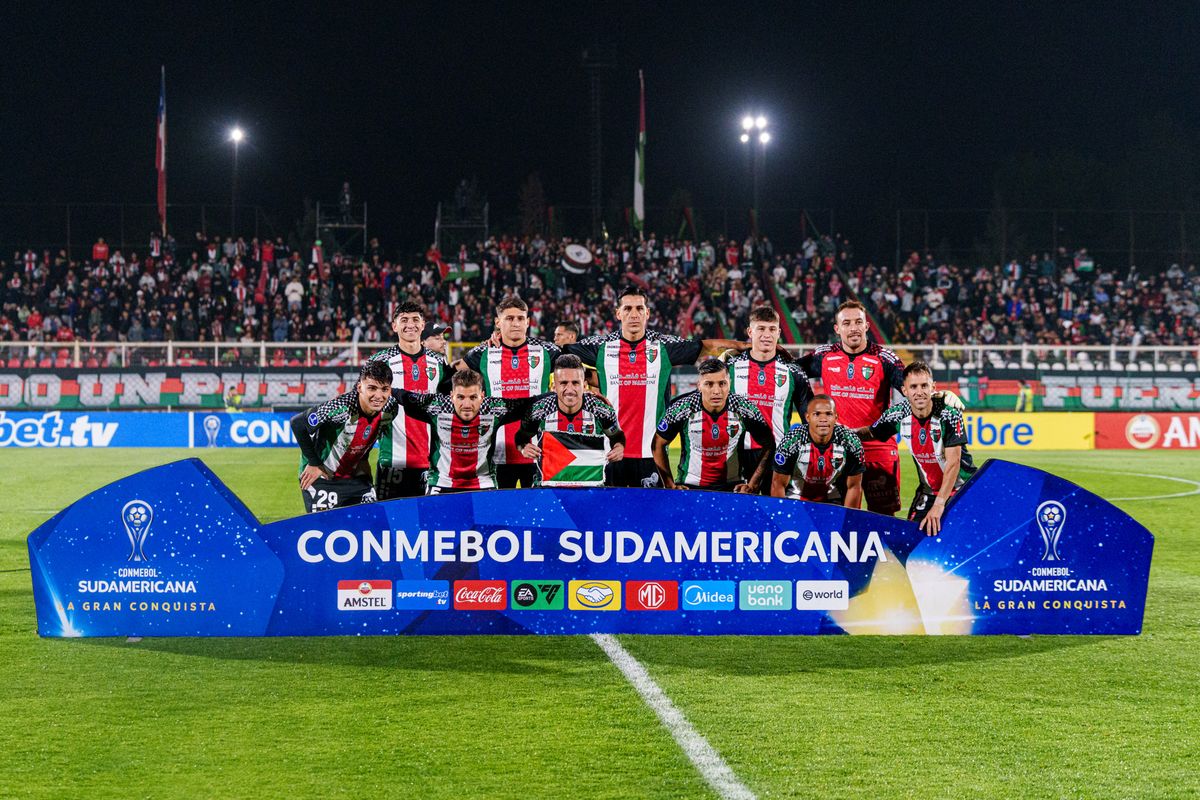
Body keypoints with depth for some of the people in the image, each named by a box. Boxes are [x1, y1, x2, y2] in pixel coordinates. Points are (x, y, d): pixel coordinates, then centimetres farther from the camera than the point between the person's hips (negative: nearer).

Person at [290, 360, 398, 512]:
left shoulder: (391, 408, -12)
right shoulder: (341, 408, -32)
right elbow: (297, 423, -23)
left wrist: (363, 459, 8)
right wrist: (313, 463, -16)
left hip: (355, 476, 6)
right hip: (321, 477, -6)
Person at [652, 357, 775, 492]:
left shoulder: (745, 408, -10)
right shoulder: (682, 409, -12)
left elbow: (768, 445, 2)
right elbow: (659, 444, 1)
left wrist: (752, 485, -4)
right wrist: (670, 486, -3)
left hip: (731, 486, -1)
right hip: (689, 486, 1)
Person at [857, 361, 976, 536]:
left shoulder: (949, 415, -22)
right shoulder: (898, 415, -10)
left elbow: (953, 463, -25)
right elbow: (870, 433, 7)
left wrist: (939, 504, -29)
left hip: (962, 488, -4)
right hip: (929, 489, 4)